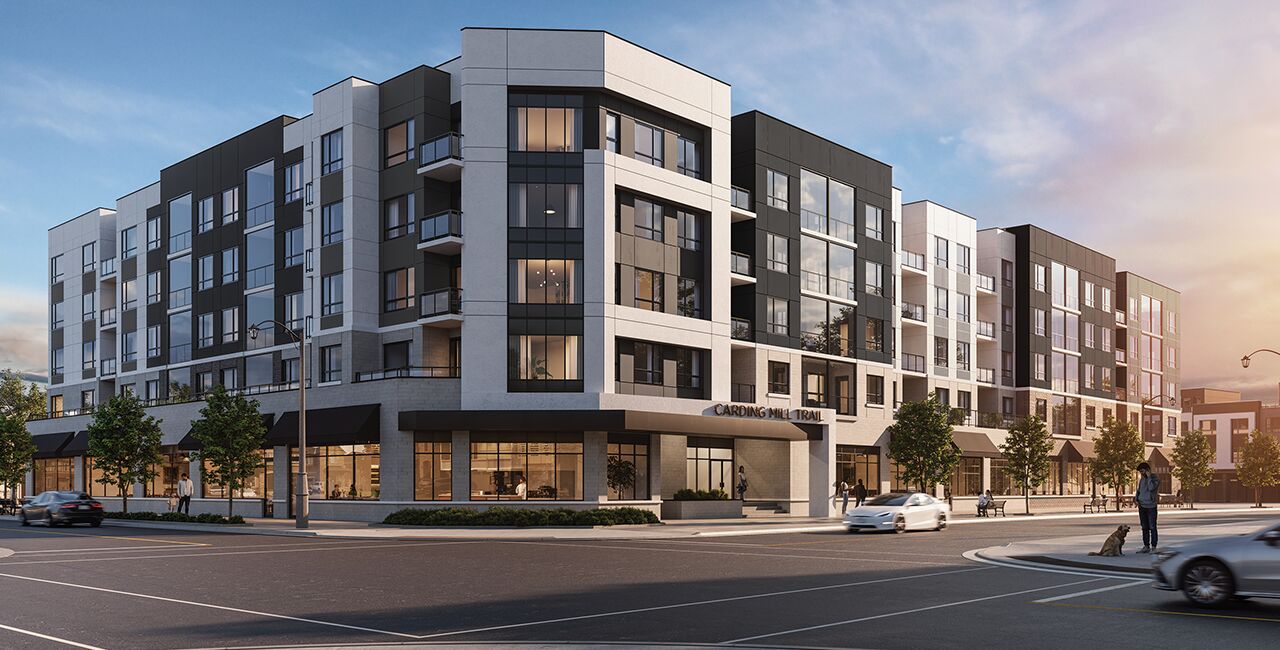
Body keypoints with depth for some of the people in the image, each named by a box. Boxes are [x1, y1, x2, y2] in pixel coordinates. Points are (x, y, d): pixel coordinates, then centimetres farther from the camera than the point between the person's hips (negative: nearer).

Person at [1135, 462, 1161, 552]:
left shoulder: (1155, 478, -5)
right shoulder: (1142, 479, 14)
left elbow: (1151, 488, -20)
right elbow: (1138, 490, 20)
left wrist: (1149, 477, -15)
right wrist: (1136, 498, 4)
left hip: (1151, 506, -6)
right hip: (1142, 505, 6)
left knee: (1152, 527, -2)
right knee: (1144, 527, 9)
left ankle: (1153, 547, 2)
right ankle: (1146, 546, 14)